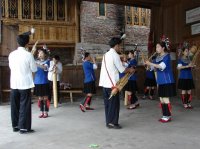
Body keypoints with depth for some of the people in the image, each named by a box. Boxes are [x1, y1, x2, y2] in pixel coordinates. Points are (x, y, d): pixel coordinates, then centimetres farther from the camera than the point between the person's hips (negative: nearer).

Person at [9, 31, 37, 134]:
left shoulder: (11, 54, 3)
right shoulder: (28, 55, -11)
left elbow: (11, 66, 15)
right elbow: (34, 69, -3)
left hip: (14, 84, 5)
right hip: (25, 84, -5)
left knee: (15, 105, 12)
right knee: (25, 106, 2)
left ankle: (15, 126, 22)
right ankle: (24, 127, 6)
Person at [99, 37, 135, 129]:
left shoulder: (106, 54, 16)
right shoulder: (115, 55, -11)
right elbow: (121, 70, -10)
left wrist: (126, 69, 21)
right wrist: (130, 70, 8)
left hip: (105, 83, 9)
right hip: (112, 83, -9)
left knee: (107, 103, 12)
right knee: (114, 103, 0)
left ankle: (108, 122, 19)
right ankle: (112, 123, 5)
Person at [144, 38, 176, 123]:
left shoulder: (167, 56, -10)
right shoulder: (158, 57, 12)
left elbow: (161, 66, -24)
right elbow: (153, 66, 9)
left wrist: (150, 63, -28)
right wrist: (147, 63, -9)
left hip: (167, 81, -7)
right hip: (160, 81, 7)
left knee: (166, 99, -4)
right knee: (161, 99, 9)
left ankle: (168, 116, 7)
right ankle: (165, 115, 20)